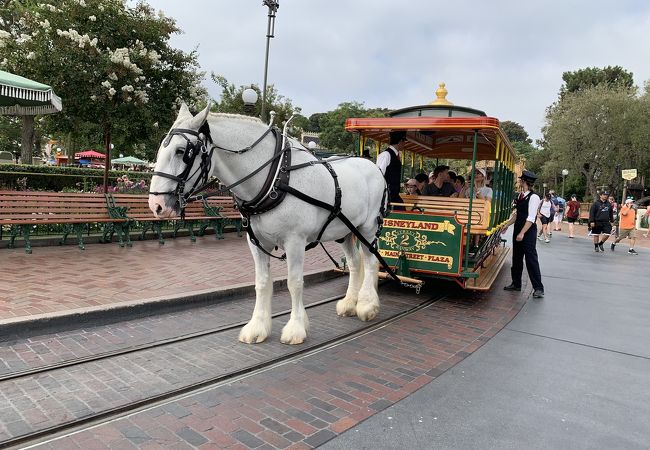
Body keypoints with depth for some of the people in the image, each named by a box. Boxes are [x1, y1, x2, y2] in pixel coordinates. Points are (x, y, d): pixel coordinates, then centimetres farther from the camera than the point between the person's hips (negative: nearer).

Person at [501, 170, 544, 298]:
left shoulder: (534, 197, -16)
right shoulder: (521, 195, 10)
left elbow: (531, 218, -20)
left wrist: (522, 233, -22)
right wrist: (507, 225, 18)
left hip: (529, 231, -9)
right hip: (518, 230, 9)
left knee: (531, 259, -6)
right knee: (516, 258, 14)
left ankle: (538, 288, 1)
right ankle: (516, 284, 25)